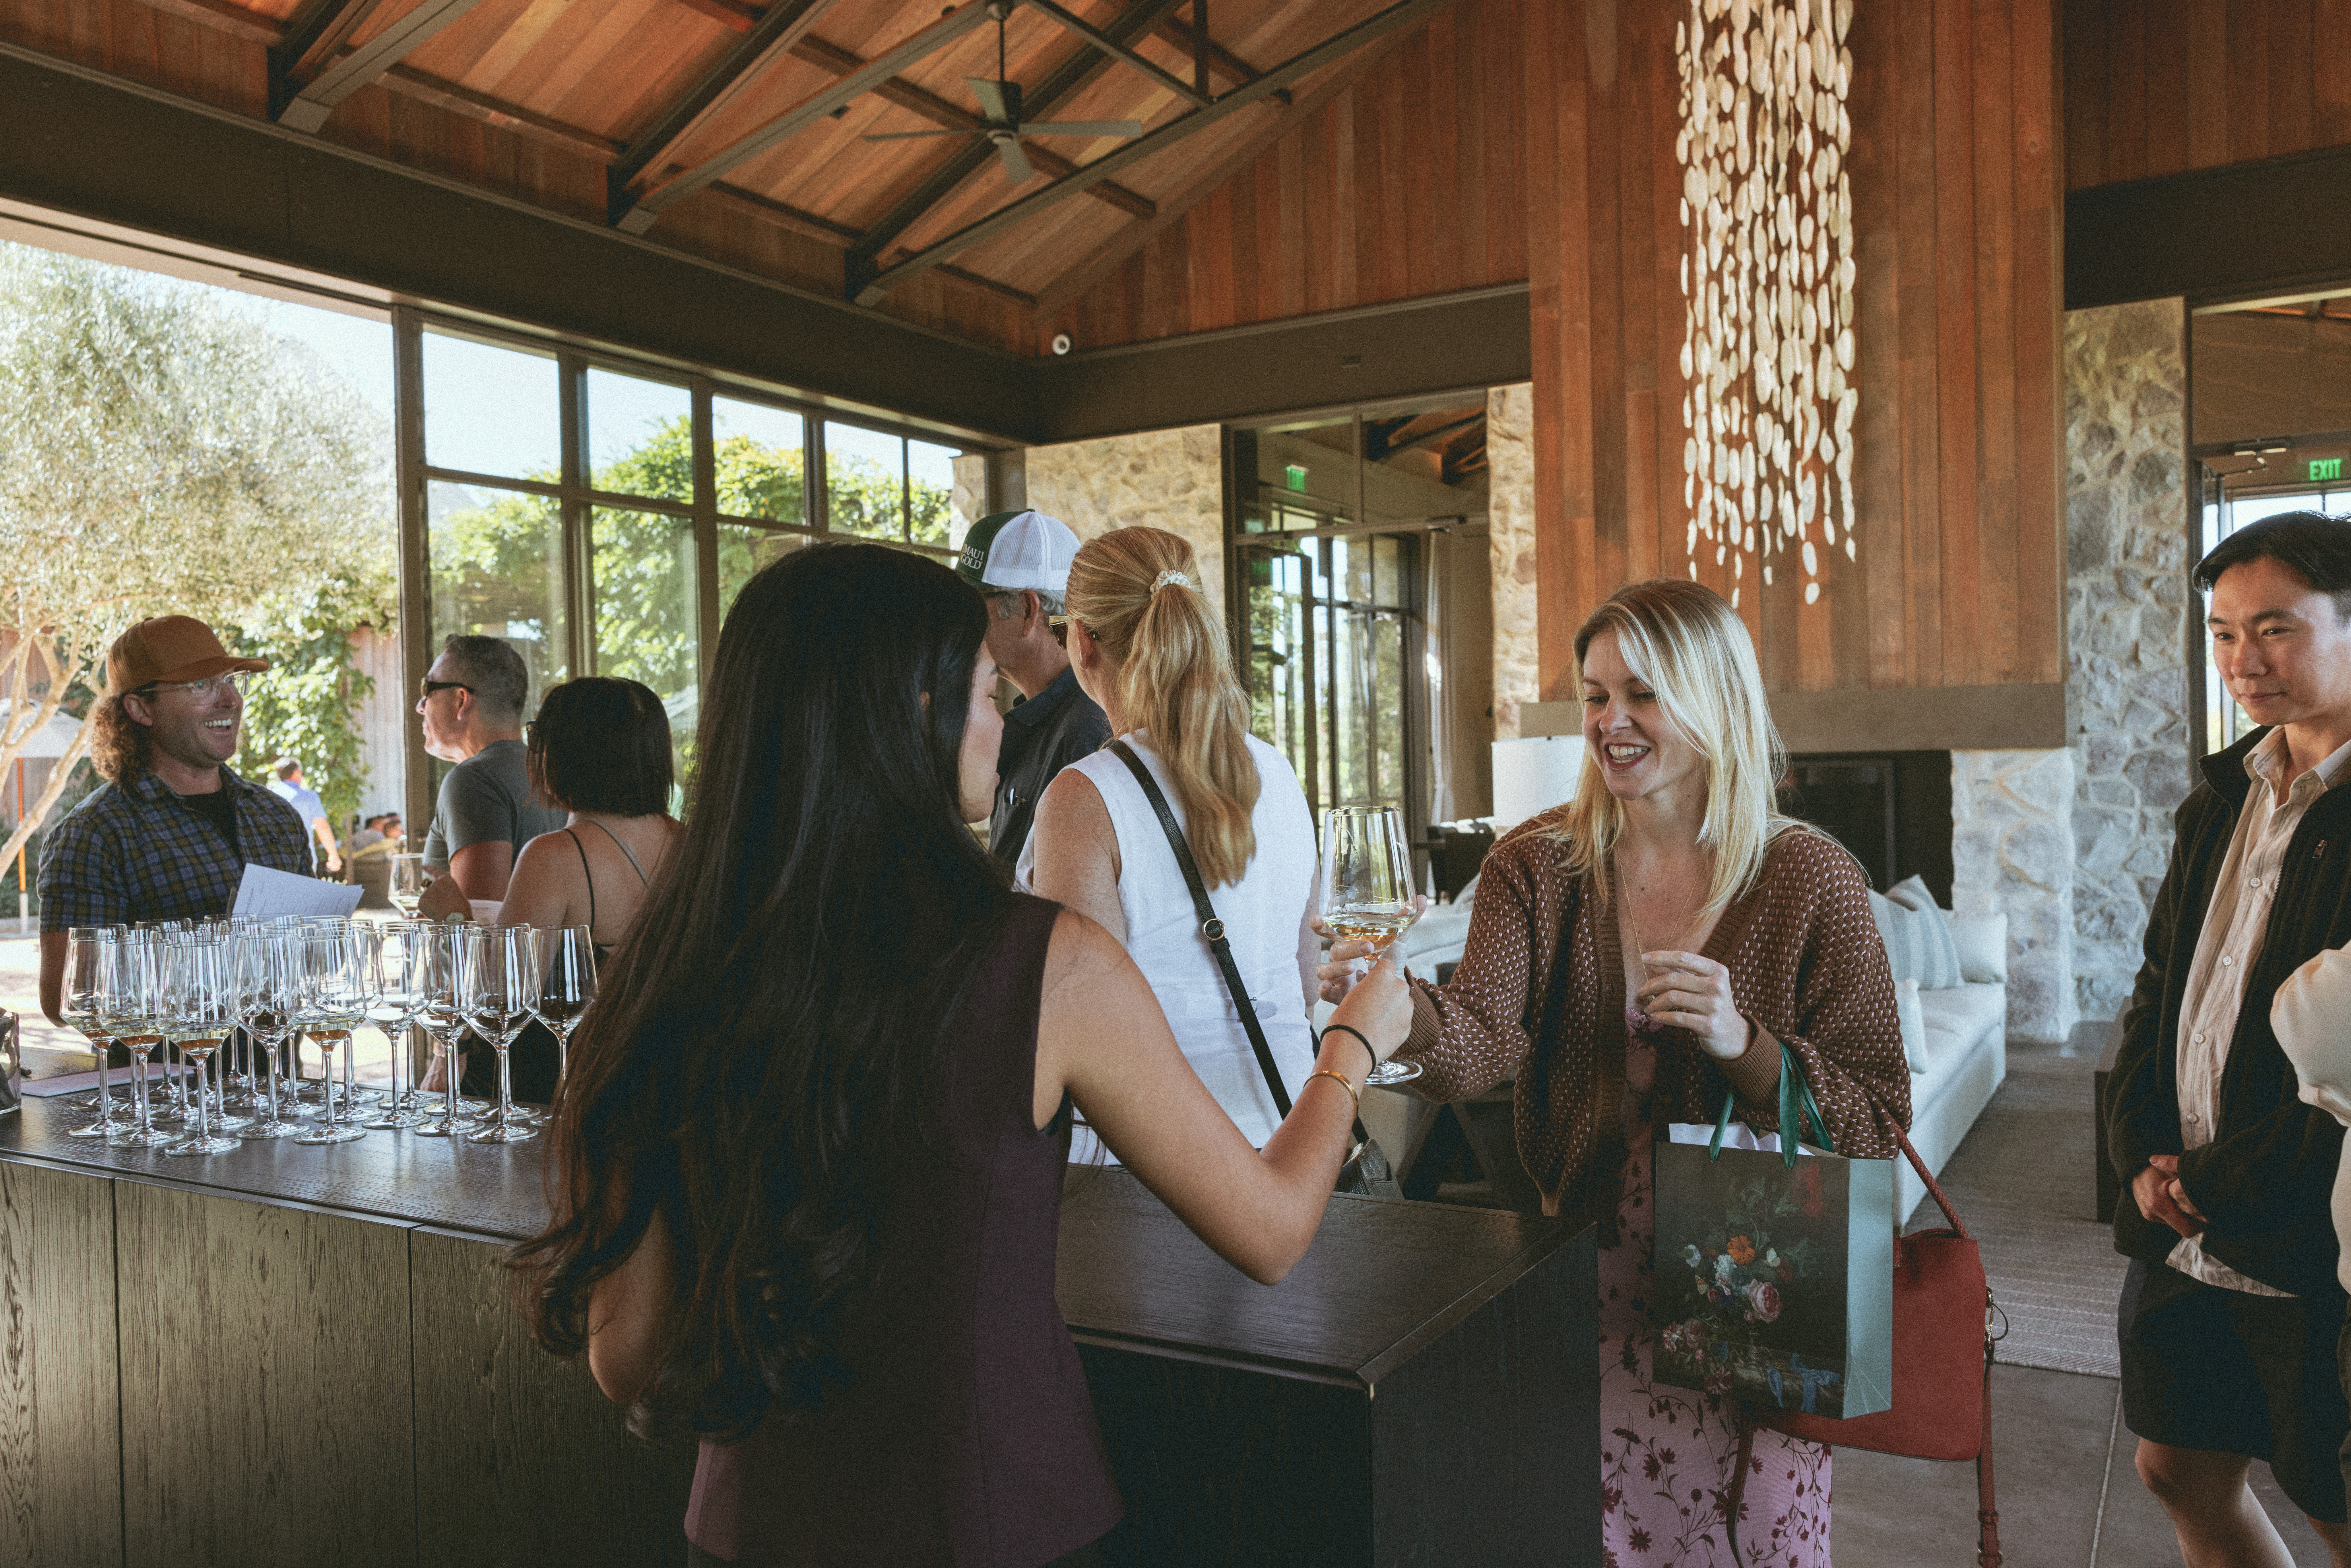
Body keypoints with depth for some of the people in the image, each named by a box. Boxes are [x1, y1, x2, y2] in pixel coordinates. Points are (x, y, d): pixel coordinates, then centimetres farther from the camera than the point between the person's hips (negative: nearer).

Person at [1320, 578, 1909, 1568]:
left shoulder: (1809, 879, -2)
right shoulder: (1537, 865, 2)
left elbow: (1876, 1124, -1)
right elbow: (1483, 1039, -14)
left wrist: (1743, 1044, -18)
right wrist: (1401, 1009, -35)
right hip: (1591, 1261, 1)